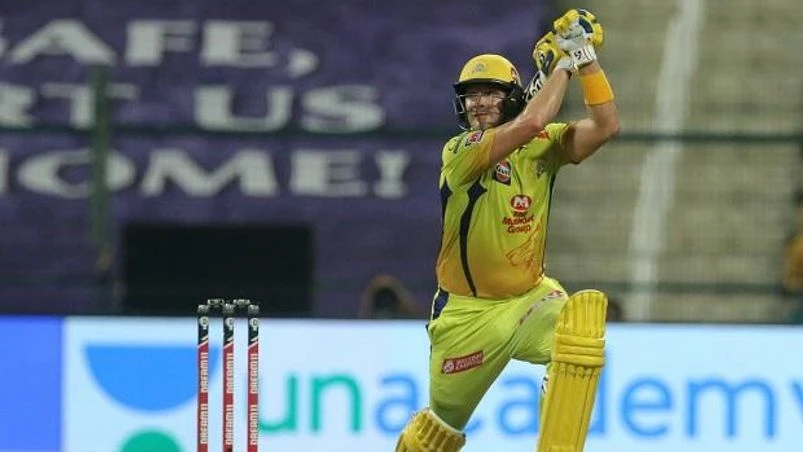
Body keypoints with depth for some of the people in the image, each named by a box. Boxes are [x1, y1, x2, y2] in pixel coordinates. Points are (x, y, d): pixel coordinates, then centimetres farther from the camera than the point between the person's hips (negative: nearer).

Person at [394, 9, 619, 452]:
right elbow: (530, 123, -30)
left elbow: (606, 125, -15)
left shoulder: (542, 146, -1)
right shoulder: (460, 152, -15)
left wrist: (586, 58, -21)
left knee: (585, 315, -31)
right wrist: (561, 62, -23)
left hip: (529, 298, 2)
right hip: (468, 312, -2)